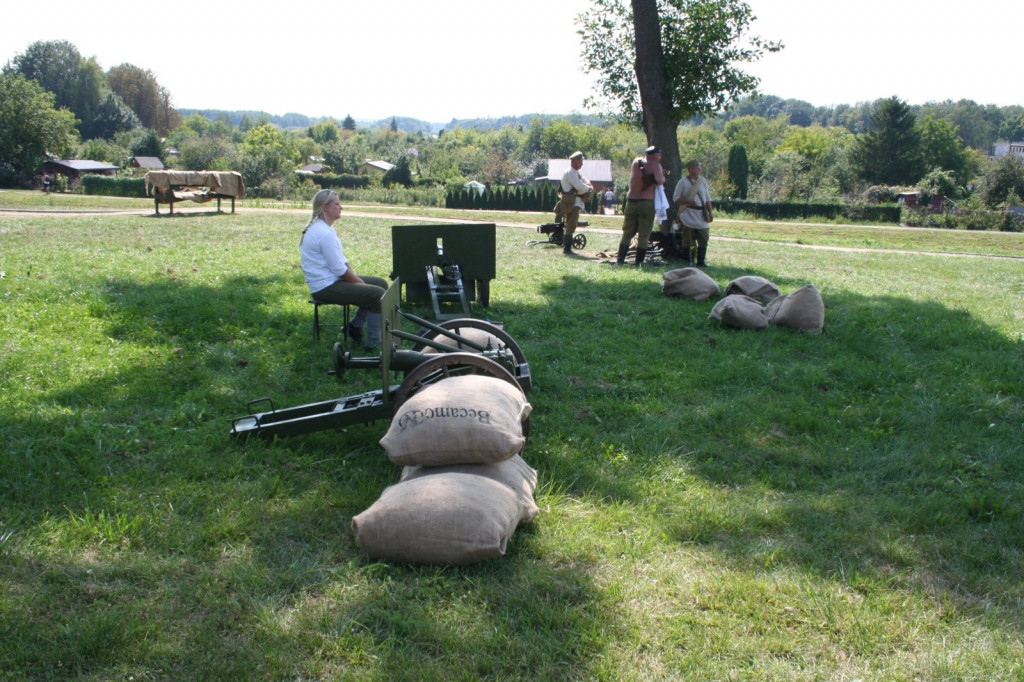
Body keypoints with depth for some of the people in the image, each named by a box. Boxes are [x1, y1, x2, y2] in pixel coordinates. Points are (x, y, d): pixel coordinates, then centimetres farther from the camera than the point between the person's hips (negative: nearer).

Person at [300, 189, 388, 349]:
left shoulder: (324, 228, 13)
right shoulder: (324, 233, -21)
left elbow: (342, 259, 16)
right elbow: (339, 270, -22)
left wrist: (356, 277, 4)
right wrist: (359, 281, -8)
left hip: (332, 280, 11)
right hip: (326, 287, -11)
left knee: (382, 283, 12)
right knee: (378, 295, -16)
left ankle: (354, 327, 14)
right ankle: (374, 343, -8)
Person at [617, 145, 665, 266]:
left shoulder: (636, 162, 9)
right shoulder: (655, 165, -6)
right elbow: (659, 181, -21)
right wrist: (663, 176, 1)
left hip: (631, 202, 4)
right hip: (647, 203, -4)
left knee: (627, 233, 13)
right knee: (643, 235, 2)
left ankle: (620, 260, 6)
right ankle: (639, 262, -1)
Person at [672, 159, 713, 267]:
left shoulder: (703, 181, 12)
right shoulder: (683, 182, -2)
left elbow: (707, 199, 18)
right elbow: (676, 198, -4)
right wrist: (688, 202, -17)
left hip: (701, 215, 4)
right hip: (688, 216, -4)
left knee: (703, 239, 1)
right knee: (687, 239, 1)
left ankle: (701, 261, 7)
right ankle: (687, 261, 13)